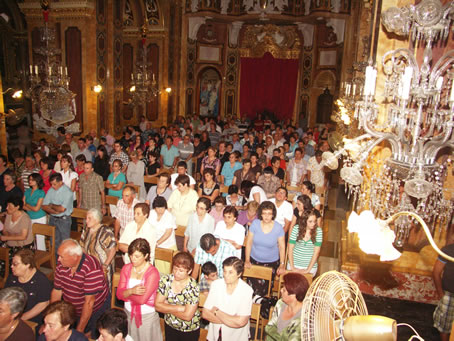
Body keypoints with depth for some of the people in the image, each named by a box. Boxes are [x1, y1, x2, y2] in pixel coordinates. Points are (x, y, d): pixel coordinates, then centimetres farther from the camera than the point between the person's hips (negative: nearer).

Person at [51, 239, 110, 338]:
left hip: (95, 311, -5)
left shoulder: (91, 268, -30)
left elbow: (89, 302, -27)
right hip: (71, 311, 5)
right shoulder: (61, 264, -10)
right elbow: (57, 291, 0)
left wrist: (79, 330, -21)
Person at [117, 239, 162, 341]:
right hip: (128, 314, 5)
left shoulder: (153, 272, -21)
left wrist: (126, 292, -11)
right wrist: (131, 291, -26)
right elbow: (119, 294, -7)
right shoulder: (126, 268, -3)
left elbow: (142, 299, -25)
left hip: (147, 317, -4)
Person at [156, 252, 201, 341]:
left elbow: (187, 316, -27)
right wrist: (178, 308, -24)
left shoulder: (193, 287, -27)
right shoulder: (166, 280, -15)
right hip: (170, 326, 3)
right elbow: (157, 305, -13)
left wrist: (166, 307, -18)